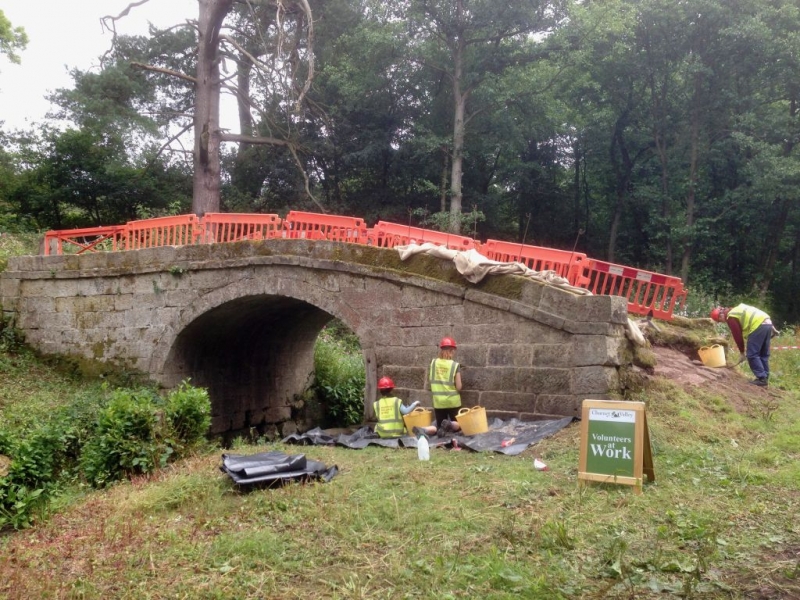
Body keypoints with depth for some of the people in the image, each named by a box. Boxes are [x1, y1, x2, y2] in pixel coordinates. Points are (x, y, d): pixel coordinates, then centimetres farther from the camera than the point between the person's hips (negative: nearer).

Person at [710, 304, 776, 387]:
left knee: (752, 355, -4)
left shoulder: (731, 317, -2)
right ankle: (765, 378, 19)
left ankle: (762, 379, -5)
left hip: (758, 326, -10)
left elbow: (737, 336, -3)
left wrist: (742, 351, 5)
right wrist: (772, 328, 25)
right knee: (763, 355, 15)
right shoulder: (737, 309, 25)